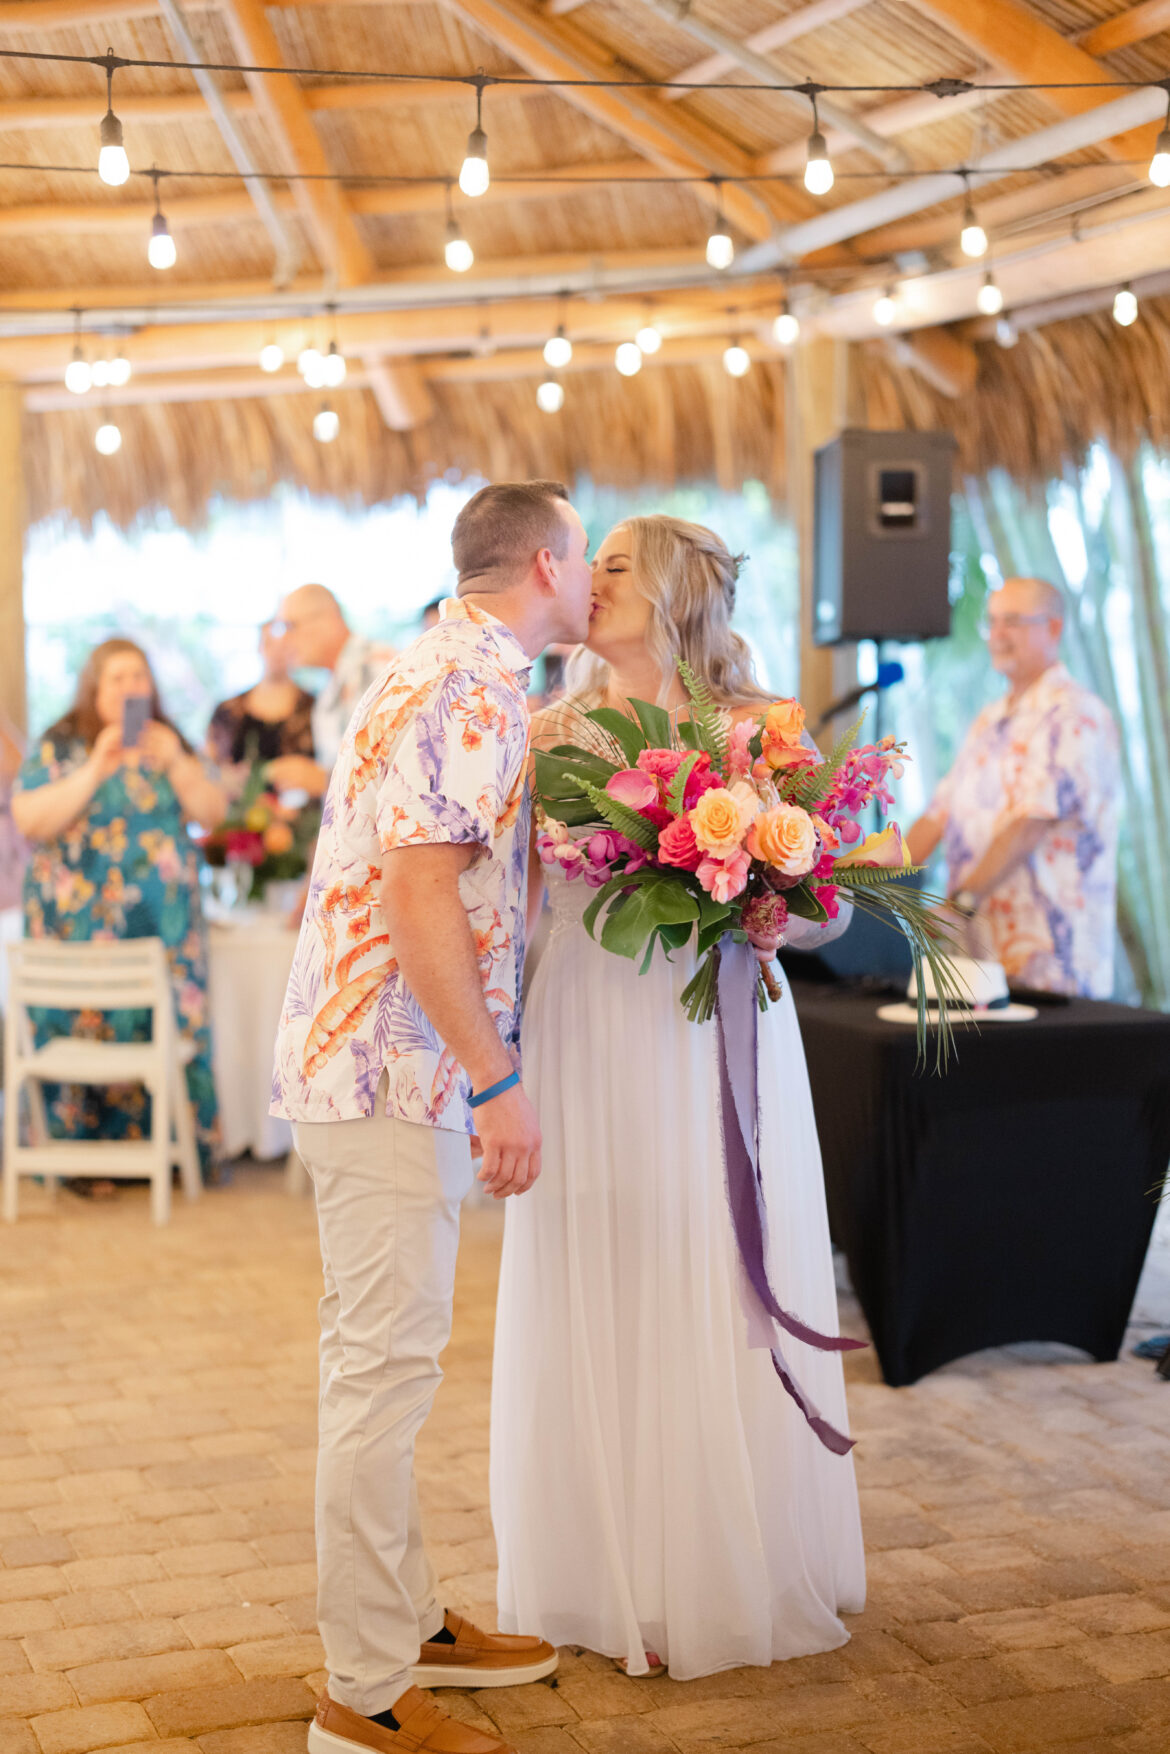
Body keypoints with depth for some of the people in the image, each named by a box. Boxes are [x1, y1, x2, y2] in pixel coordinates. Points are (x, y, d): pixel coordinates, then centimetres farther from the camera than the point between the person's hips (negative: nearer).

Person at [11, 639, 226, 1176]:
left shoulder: (170, 744, 12)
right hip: (83, 923, -3)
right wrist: (94, 772, -18)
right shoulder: (61, 746, 1)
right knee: (88, 1028, -5)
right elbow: (29, 820, -11)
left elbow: (213, 814, 5)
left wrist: (175, 763, -9)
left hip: (165, 924, 4)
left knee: (168, 1025, -1)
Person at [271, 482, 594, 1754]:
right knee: (385, 1368, -5)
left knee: (381, 1362, 16)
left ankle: (410, 1624, 29)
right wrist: (498, 1082, -23)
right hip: (392, 1072, -11)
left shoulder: (460, 674, 18)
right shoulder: (470, 685, -15)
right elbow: (418, 889, -23)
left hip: (371, 1065, 11)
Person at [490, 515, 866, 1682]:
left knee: (712, 1308, 2)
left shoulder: (756, 730, 1)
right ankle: (606, 1575, 21)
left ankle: (732, 1577, 18)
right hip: (586, 1037, 2)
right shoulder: (552, 733, 9)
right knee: (593, 1310, 6)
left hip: (713, 1039, -2)